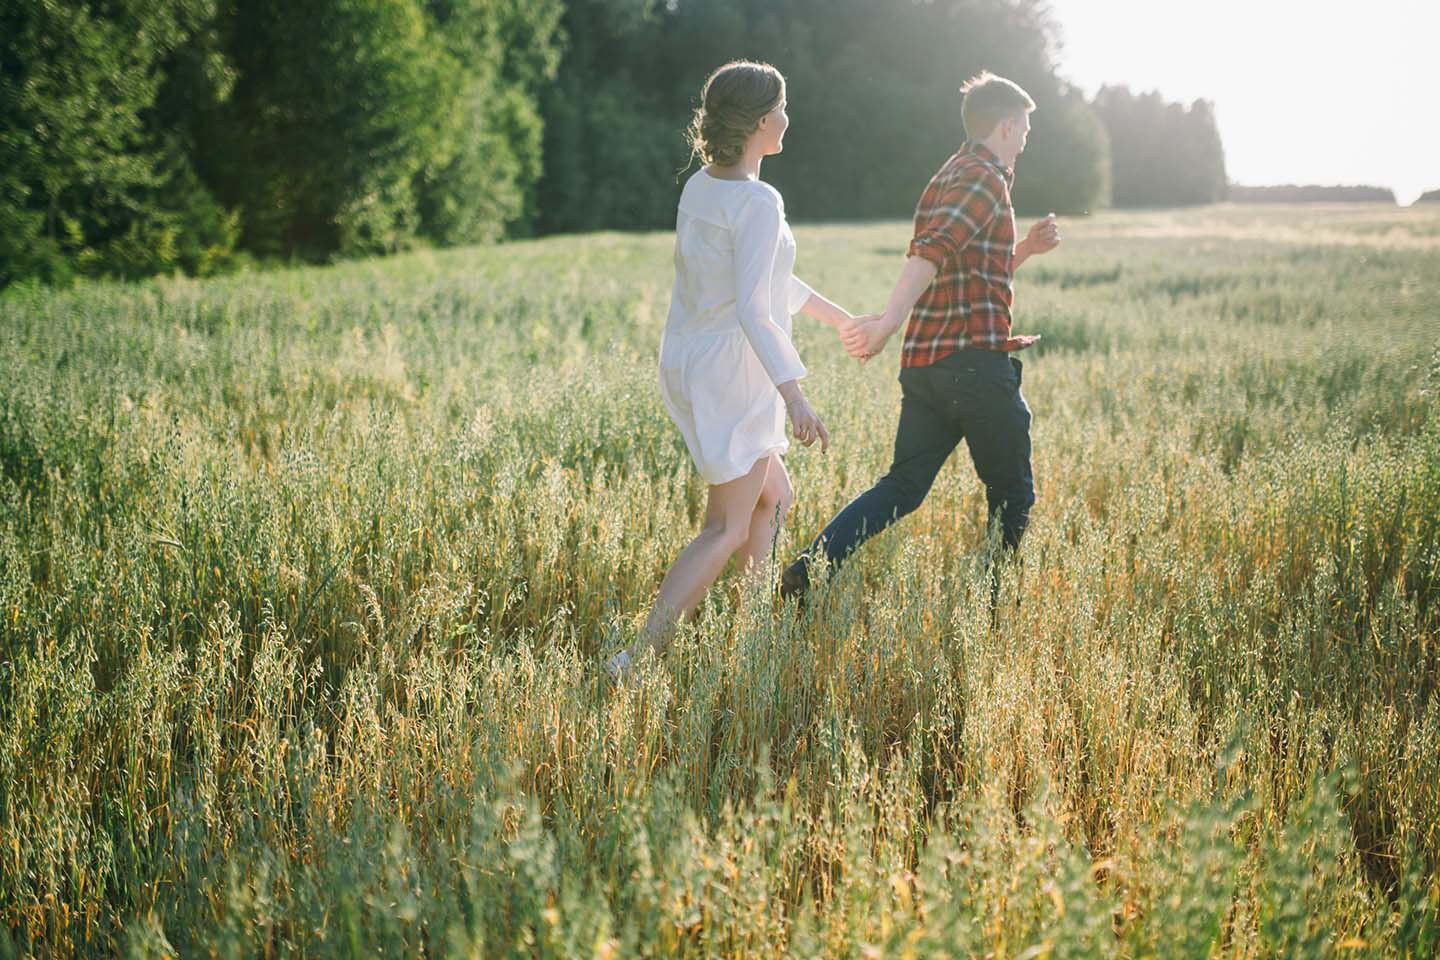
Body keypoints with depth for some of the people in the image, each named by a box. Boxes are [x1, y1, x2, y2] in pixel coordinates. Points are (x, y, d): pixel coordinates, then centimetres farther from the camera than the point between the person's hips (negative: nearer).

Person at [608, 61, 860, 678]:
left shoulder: (700, 186, 9)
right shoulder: (758, 202, -19)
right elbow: (752, 308, -27)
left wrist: (839, 318, 31)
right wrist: (794, 395, -30)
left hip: (686, 361, 9)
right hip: (732, 370, -9)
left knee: (774, 498, 22)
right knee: (728, 528, -2)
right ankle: (637, 657, -7)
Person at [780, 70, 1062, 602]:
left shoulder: (946, 178, 23)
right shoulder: (985, 179, -8)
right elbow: (931, 253, -26)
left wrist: (1025, 249, 18)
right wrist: (890, 321, -37)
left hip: (924, 360, 9)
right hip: (976, 359, -9)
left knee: (903, 486, 6)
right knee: (1012, 496, 7)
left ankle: (808, 569, -8)